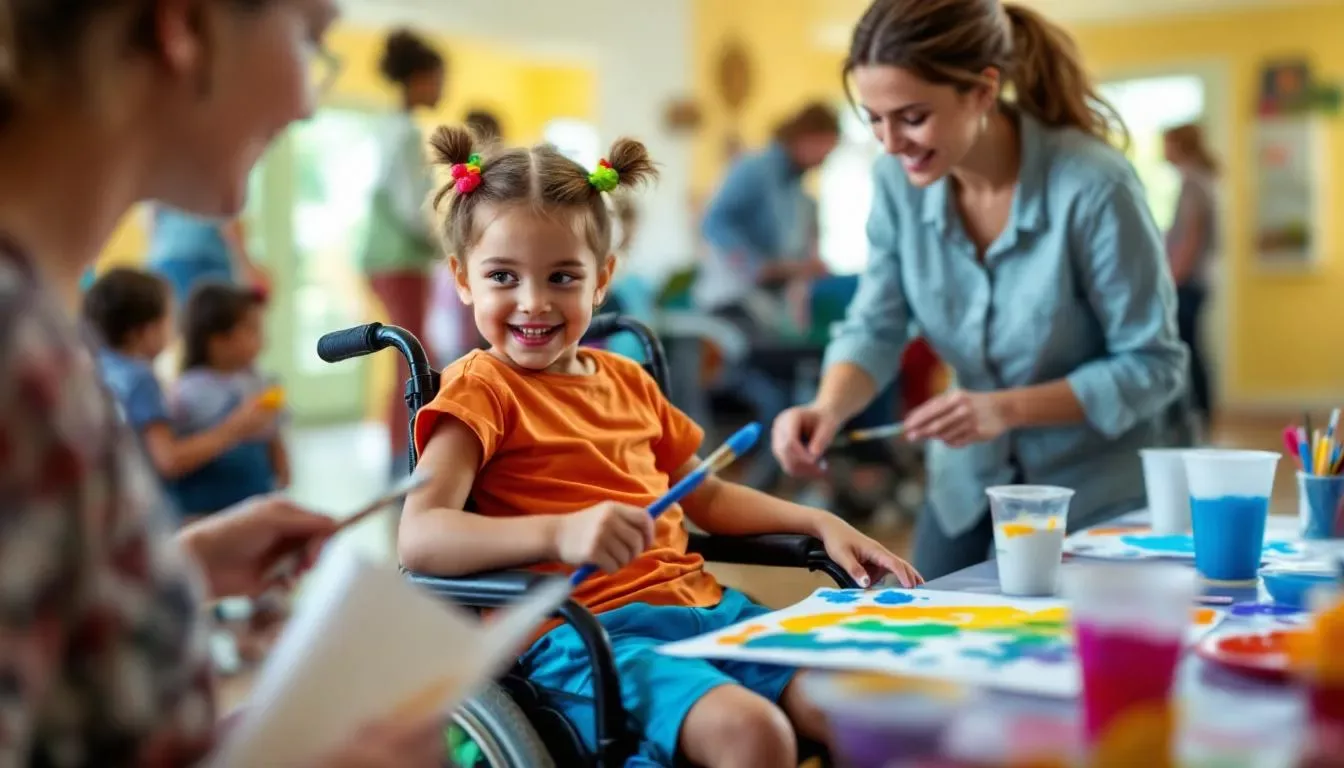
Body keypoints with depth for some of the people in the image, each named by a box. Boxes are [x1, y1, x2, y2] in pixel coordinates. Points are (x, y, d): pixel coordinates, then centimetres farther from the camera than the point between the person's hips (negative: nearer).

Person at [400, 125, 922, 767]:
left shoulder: (626, 380, 19)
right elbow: (418, 538, -19)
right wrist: (559, 532, -34)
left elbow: (705, 496, 30)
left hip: (700, 604, 7)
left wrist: (821, 523, 17)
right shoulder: (481, 389, -4)